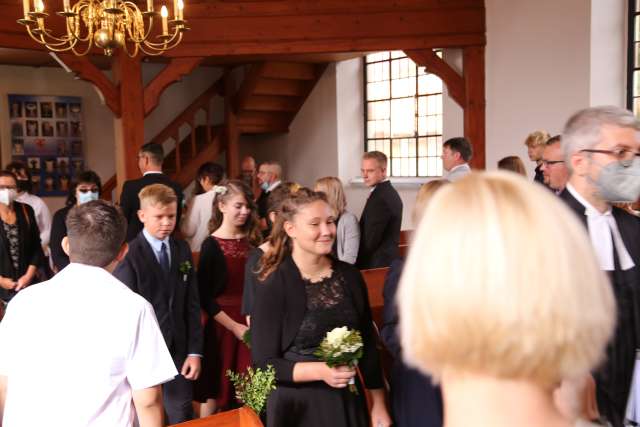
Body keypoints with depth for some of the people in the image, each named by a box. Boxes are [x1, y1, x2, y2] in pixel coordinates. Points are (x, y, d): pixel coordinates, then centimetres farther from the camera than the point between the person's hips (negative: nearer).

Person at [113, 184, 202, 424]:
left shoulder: (182, 250, 5)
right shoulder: (128, 255, -12)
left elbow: (192, 304, 5)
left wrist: (195, 350, 1)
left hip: (178, 350, 5)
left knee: (182, 418, 11)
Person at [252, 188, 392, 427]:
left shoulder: (350, 276, -2)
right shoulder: (273, 287, -14)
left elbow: (368, 344, 5)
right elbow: (264, 364, -13)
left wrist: (378, 405, 4)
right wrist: (320, 371, -25)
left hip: (349, 403, 4)